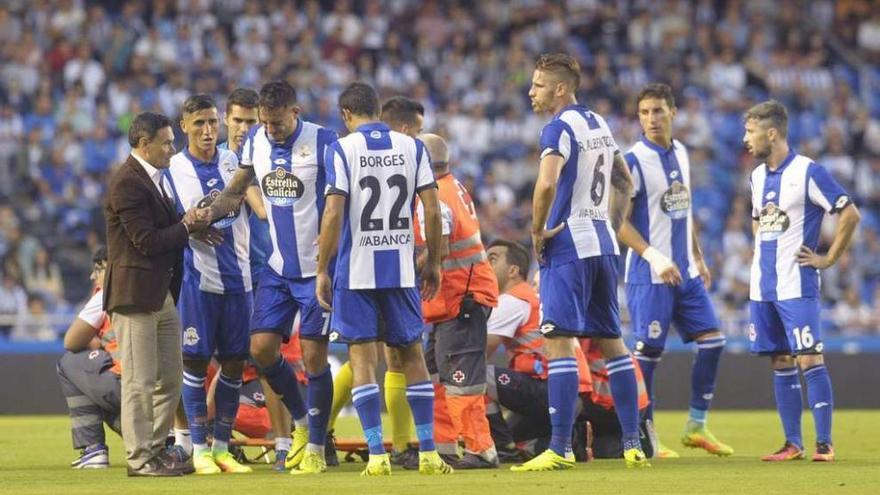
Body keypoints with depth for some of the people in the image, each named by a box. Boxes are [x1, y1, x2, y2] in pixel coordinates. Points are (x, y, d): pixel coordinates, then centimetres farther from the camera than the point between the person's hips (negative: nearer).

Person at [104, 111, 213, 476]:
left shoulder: (153, 179, 18)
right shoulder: (127, 183, -14)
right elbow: (147, 241, -18)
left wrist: (192, 226, 1)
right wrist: (188, 227, -9)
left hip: (162, 293, 10)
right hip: (135, 292, -10)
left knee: (170, 378, 12)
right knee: (140, 381, -5)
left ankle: (156, 450, 20)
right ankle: (139, 458, -1)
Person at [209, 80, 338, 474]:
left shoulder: (323, 142, -15)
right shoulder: (255, 141, 2)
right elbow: (236, 191, 15)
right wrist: (208, 213, -3)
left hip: (317, 268, -6)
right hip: (278, 267, 6)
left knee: (314, 356, -4)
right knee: (261, 346, 0)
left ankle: (316, 449, 8)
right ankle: (301, 423, 24)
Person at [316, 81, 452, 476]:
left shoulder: (342, 149, -5)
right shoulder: (411, 147, 4)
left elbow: (333, 214, -10)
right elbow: (433, 210, 1)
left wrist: (322, 271, -4)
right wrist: (433, 262, 11)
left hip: (356, 269, -3)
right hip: (401, 269, 3)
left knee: (362, 357, 1)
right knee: (411, 354, 10)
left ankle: (377, 455, -5)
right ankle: (428, 453, 8)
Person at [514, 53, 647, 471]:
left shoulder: (559, 128, -12)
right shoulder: (598, 124, 15)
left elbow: (547, 183, -27)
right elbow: (624, 181, 25)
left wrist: (538, 232, -14)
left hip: (568, 247, -9)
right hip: (602, 245, 9)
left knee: (558, 342, -8)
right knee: (611, 341, 12)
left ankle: (560, 449, -12)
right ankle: (633, 444, 13)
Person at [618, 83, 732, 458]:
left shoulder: (680, 153, 11)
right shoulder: (633, 161, -12)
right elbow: (619, 222, -15)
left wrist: (698, 258, 21)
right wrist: (654, 257, -22)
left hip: (686, 273, 7)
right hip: (650, 276, -7)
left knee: (712, 341, 3)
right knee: (648, 352, -4)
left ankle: (697, 426, 13)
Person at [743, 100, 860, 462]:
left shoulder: (807, 172, -9)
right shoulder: (757, 177, 13)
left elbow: (850, 214, -9)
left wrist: (828, 259, -8)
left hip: (797, 286, -7)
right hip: (762, 287, 7)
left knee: (809, 359, -10)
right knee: (780, 363, 8)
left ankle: (824, 442, -8)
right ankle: (792, 443, 11)